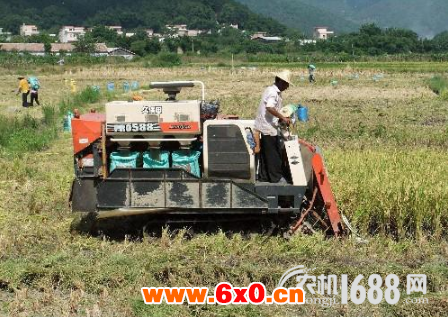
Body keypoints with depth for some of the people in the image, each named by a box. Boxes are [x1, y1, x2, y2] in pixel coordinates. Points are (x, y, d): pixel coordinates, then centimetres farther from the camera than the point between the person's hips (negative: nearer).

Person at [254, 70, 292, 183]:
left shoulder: (275, 92, 15)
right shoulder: (273, 92, -17)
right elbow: (270, 108, -31)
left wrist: (281, 118, 15)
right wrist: (283, 118, -28)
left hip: (264, 127, 10)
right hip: (268, 127, -10)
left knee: (265, 153, 14)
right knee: (273, 153, -2)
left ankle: (263, 176, 20)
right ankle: (276, 177, 5)